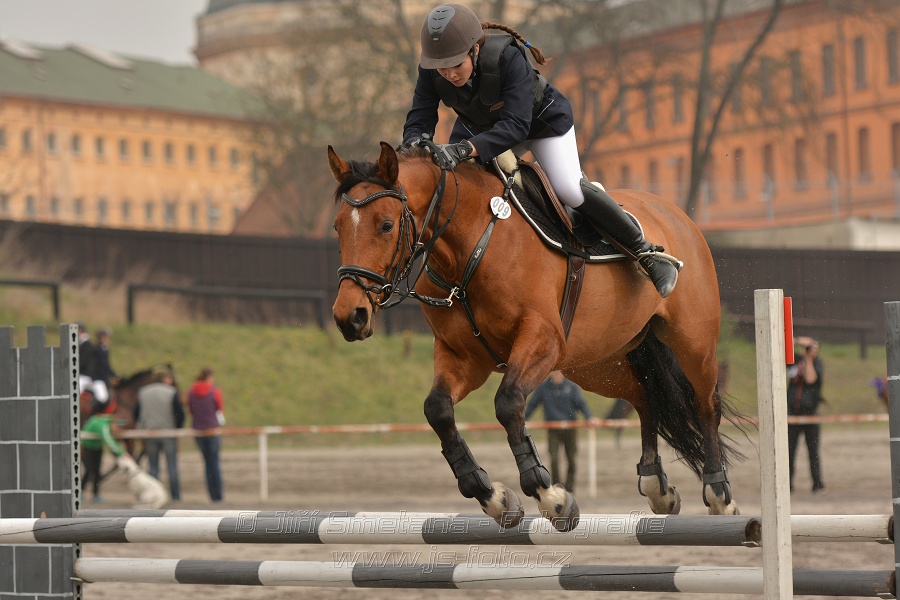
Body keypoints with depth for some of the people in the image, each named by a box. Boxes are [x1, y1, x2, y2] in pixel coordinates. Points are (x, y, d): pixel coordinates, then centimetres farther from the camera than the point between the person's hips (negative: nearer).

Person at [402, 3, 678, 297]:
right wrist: (416, 147, -54)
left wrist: (466, 149, -62)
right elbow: (418, 121, -28)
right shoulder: (431, 70, -27)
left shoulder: (508, 58, -41)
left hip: (542, 119, -5)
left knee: (570, 190, -18)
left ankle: (646, 253, -5)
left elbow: (515, 126, -46)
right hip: (479, 125, 5)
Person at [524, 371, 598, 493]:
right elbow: (531, 405, 5)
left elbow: (581, 404, -4)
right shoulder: (543, 388, 2)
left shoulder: (571, 386, 1)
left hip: (570, 428, 1)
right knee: (554, 459, -13)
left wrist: (589, 417, -20)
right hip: (553, 430, -1)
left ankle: (569, 490, 14)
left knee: (572, 460, 2)